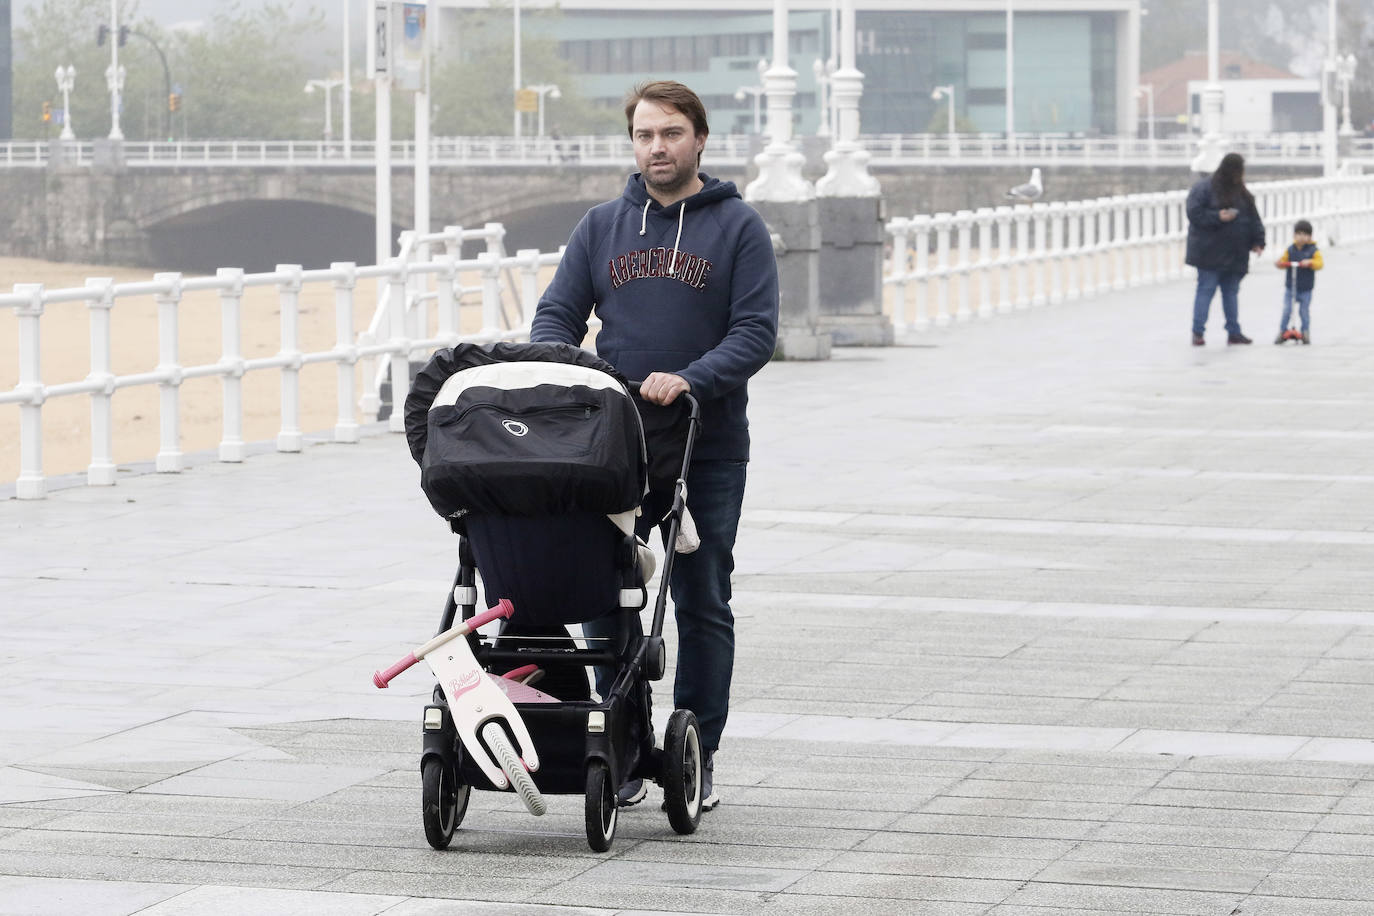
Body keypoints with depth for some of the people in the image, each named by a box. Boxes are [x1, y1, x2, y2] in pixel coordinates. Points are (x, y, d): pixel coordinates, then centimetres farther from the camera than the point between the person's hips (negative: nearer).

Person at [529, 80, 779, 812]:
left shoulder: (738, 227, 1)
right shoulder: (602, 227, 11)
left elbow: (755, 332, -7)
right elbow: (558, 314, 9)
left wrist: (688, 380, -23)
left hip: (708, 449, -2)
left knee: (702, 603, 3)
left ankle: (698, 757, 11)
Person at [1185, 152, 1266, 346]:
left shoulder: (1241, 192, 12)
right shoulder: (1204, 188, -9)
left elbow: (1253, 218, 15)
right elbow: (1195, 213, -14)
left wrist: (1257, 241, 4)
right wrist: (1218, 217, -24)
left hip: (1235, 254, 7)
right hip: (1210, 253, -7)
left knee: (1231, 291, 11)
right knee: (1206, 290, -6)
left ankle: (1234, 332, 16)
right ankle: (1197, 332, -3)